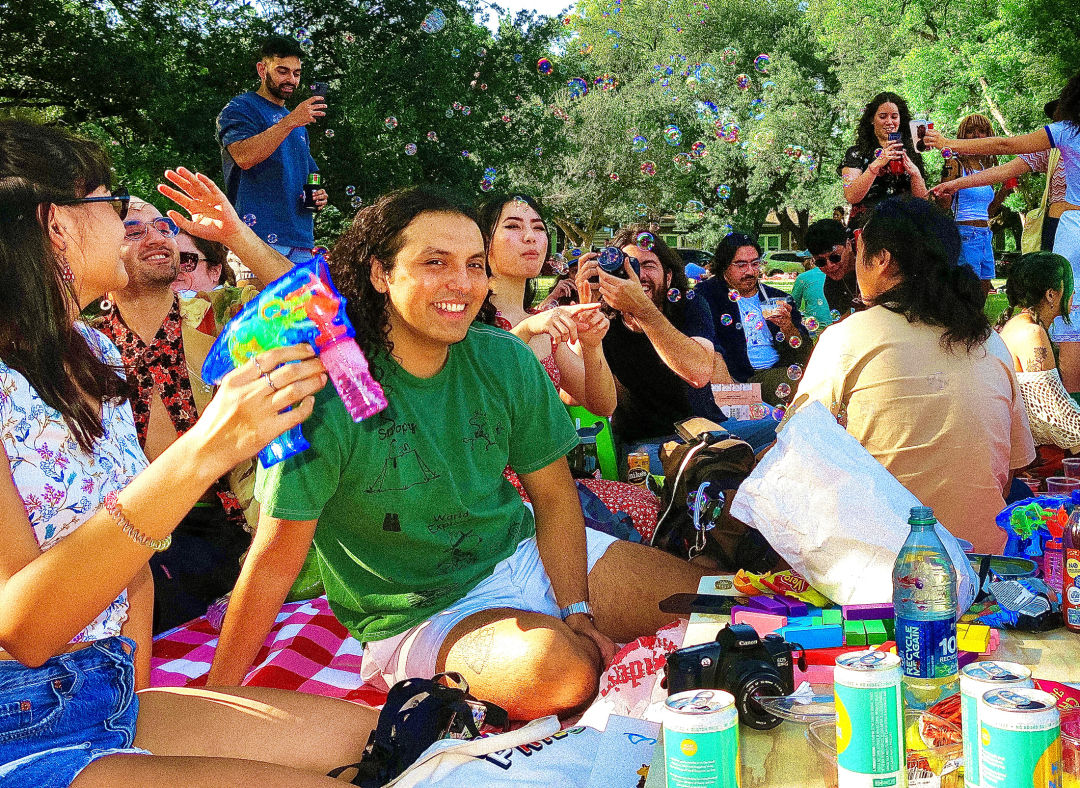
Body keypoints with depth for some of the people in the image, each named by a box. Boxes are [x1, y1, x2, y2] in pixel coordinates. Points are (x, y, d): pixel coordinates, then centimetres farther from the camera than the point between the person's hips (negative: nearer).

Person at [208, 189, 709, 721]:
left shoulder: (504, 360, -5)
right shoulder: (325, 389, -20)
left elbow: (554, 494, 2)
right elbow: (277, 556, -17)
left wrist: (578, 613, -8)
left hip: (526, 553, 5)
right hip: (422, 611, -5)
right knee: (556, 668, -34)